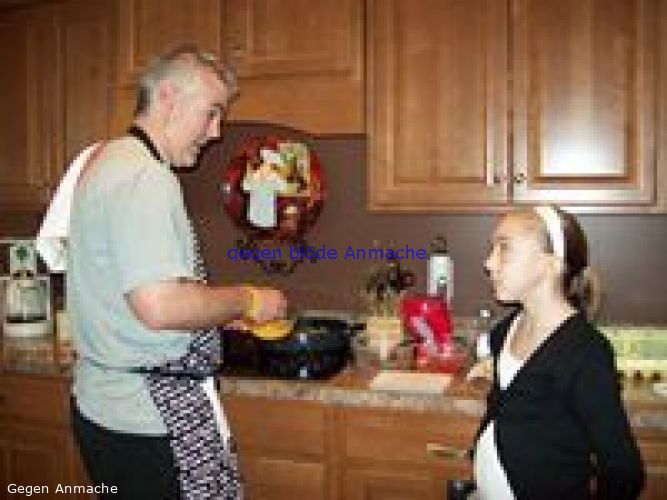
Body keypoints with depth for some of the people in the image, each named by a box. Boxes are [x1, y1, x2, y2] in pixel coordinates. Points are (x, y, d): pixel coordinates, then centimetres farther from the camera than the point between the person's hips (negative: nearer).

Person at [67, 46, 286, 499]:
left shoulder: (109, 161, 13)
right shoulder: (146, 177, -20)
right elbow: (159, 306, -28)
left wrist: (226, 308, 15)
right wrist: (247, 300, -13)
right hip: (154, 415, -10)